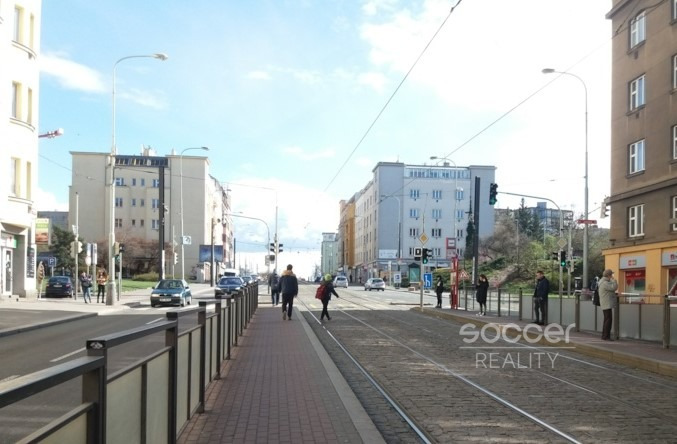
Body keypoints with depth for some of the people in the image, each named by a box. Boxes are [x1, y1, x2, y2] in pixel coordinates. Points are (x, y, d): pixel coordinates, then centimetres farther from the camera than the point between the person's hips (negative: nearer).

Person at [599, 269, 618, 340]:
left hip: (607, 304, 11)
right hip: (607, 304, -11)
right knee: (608, 319, -11)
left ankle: (604, 335, 20)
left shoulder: (605, 282, 16)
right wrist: (614, 280, -11)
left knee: (607, 319, 15)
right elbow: (614, 288, -24)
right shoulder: (604, 283, -17)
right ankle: (606, 336, -11)